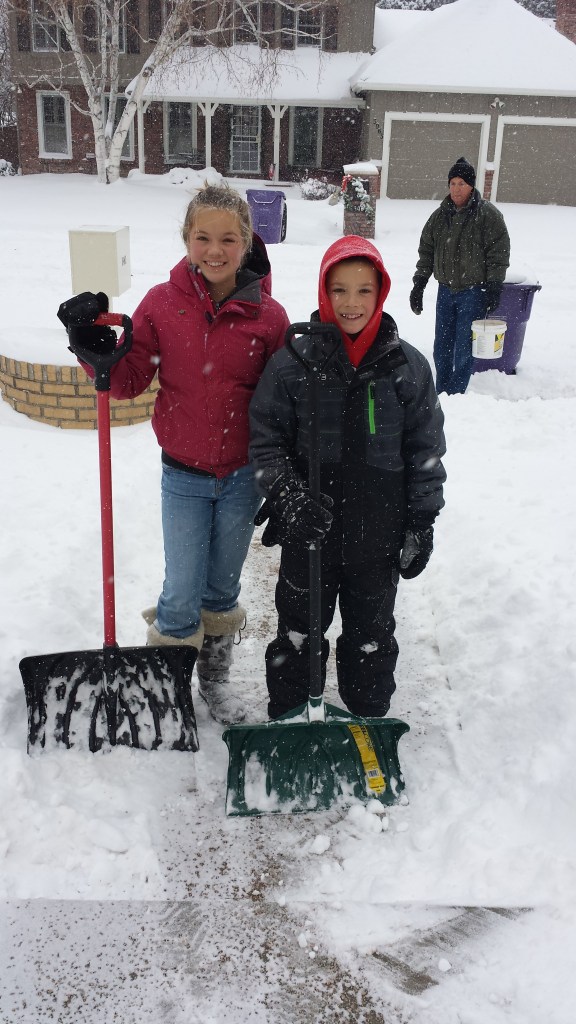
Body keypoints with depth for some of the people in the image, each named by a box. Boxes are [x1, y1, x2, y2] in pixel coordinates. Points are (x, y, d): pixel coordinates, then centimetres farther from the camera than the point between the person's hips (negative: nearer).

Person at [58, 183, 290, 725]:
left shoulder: (268, 316, -8)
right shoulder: (162, 303, -7)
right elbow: (128, 380, -1)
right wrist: (94, 343, -19)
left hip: (243, 476, 1)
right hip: (183, 476, 0)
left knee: (222, 589, 18)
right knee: (182, 595, 4)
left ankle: (215, 678, 40)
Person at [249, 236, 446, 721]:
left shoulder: (408, 366, -5)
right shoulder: (291, 363, -7)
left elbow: (425, 449, 0)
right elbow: (265, 440, -3)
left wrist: (422, 525, -1)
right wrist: (289, 497, -17)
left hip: (378, 535, 1)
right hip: (308, 532, 0)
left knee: (372, 635, 18)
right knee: (297, 630, 16)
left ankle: (369, 722, 39)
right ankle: (287, 720, 36)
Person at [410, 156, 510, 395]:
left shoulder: (488, 214, -7)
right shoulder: (440, 214, 8)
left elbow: (499, 252, -8)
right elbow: (426, 250, 14)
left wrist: (493, 288, -13)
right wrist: (419, 284, 10)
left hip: (474, 292, -5)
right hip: (446, 290, 5)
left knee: (464, 348, -3)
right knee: (442, 347, 10)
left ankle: (455, 394, 6)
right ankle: (441, 393, 22)